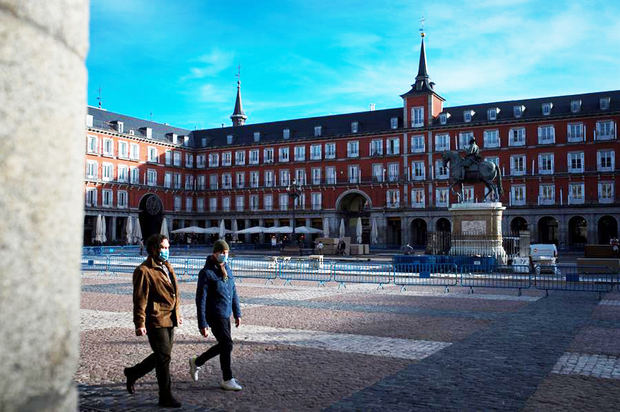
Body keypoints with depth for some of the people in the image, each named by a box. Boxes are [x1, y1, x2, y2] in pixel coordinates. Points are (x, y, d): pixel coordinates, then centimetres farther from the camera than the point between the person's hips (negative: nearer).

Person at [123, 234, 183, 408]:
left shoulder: (167, 267, 15)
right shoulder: (144, 271, -12)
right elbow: (140, 300, -14)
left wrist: (178, 314, 25)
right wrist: (140, 324, -17)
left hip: (169, 320, 9)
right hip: (155, 321, -9)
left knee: (162, 356, 17)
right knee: (164, 358, -3)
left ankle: (133, 373, 38)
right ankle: (165, 397, 8)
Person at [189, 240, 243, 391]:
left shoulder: (227, 269, 10)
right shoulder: (206, 273, -14)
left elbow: (233, 292, 17)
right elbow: (200, 300, -14)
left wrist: (237, 313, 15)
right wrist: (202, 324, -16)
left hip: (226, 315, 8)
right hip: (215, 315, -8)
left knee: (223, 345, 15)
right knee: (227, 345, -6)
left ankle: (196, 362, 35)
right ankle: (227, 380, 10)